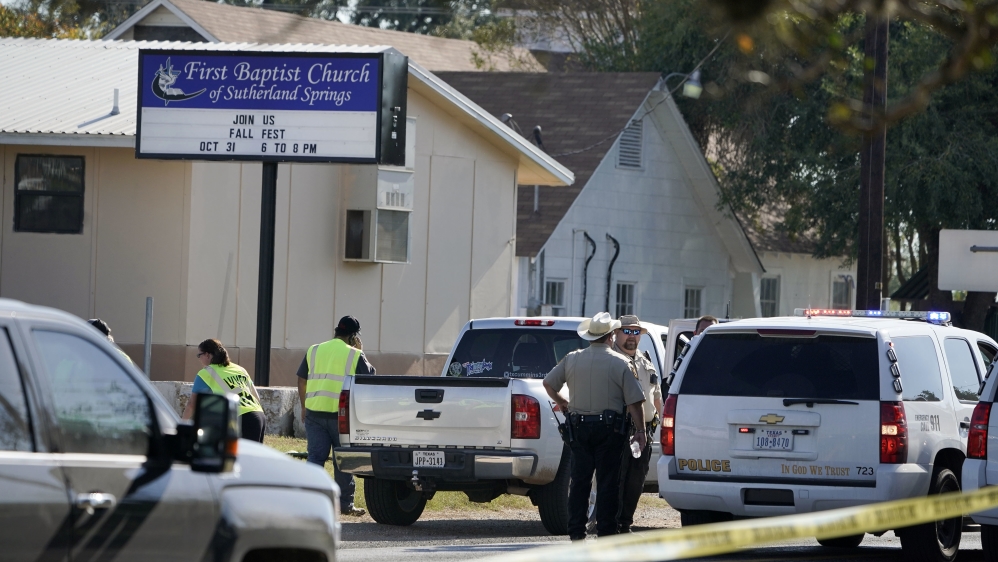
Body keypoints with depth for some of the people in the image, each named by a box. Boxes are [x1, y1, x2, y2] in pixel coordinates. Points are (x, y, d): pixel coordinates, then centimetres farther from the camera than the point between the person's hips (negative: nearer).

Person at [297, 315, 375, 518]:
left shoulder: (314, 350, 11)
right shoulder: (354, 355, -2)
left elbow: (301, 380, 14)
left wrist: (304, 406, 23)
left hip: (314, 412, 3)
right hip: (341, 414, -3)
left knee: (315, 457, 4)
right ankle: (345, 503, 12)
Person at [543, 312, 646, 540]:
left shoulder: (572, 359, 3)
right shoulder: (620, 363, -6)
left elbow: (548, 383, 12)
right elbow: (634, 401, -8)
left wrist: (560, 402, 29)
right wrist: (640, 429, -2)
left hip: (579, 427, 3)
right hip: (609, 428, -3)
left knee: (579, 479, 9)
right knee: (607, 482, 1)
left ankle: (576, 530, 7)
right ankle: (605, 530, 0)